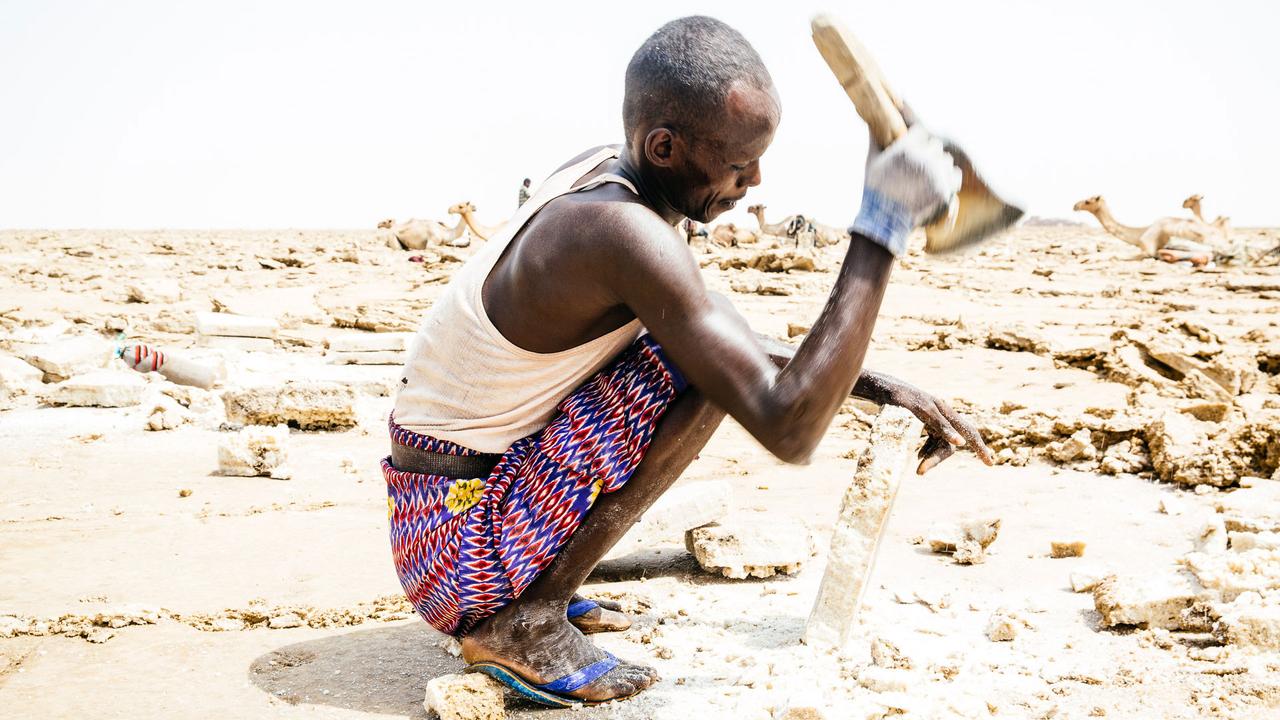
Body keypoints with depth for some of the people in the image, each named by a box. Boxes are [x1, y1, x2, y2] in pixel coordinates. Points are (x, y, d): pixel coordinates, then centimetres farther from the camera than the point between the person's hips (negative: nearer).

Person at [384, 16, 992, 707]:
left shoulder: (600, 172, 1)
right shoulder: (622, 231, -29)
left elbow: (747, 342, 13)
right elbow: (787, 430, -31)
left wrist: (881, 386, 4)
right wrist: (884, 227, -29)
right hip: (458, 547, -9)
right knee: (710, 368, -19)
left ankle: (529, 584, 15)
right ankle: (524, 618, -11)